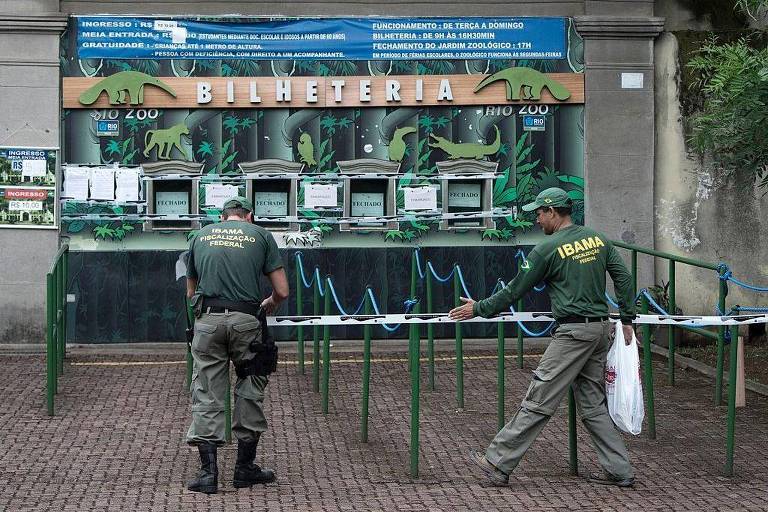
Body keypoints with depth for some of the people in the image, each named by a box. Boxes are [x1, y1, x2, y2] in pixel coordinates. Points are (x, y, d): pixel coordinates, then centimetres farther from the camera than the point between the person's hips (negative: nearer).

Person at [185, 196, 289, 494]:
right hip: (246, 321, -1)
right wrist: (268, 306, 30)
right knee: (250, 393, 12)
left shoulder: (201, 235, 18)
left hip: (208, 320, 1)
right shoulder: (260, 235, 12)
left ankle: (208, 472, 2)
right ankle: (245, 467, 18)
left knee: (206, 395, 5)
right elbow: (282, 291, 9)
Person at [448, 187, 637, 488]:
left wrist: (479, 309, 7)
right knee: (593, 404, 13)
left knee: (538, 402, -6)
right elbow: (624, 278, 9)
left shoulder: (548, 248, -7)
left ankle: (498, 463, -3)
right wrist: (627, 319, 14)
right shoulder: (598, 238, 11)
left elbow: (515, 290, -3)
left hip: (573, 331, -7)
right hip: (602, 328, 7)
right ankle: (619, 471, 12)